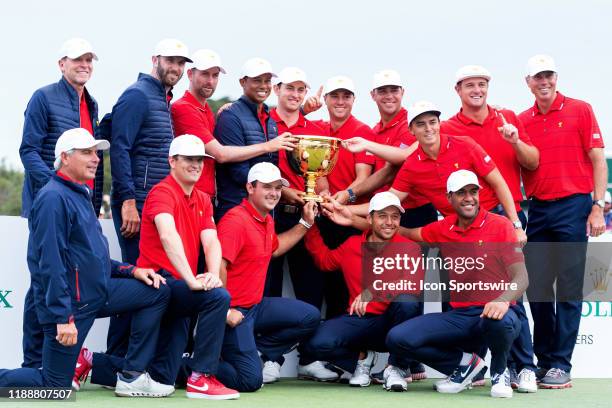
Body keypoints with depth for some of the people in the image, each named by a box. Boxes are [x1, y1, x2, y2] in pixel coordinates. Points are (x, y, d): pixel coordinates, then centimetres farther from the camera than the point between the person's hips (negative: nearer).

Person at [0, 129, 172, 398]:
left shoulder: (80, 195, 15)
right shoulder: (54, 198, -17)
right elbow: (50, 262, -23)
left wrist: (131, 271, 10)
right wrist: (63, 317, -25)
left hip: (97, 293, 10)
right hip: (67, 304, -9)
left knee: (157, 293, 5)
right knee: (55, 387, -7)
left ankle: (133, 376, 5)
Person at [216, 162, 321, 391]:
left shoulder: (267, 220, 12)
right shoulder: (236, 220, -18)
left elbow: (274, 248, 34)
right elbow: (218, 267, -25)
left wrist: (305, 223, 28)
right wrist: (225, 311, -24)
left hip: (256, 306, 9)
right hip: (234, 312, -9)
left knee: (310, 317, 8)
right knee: (251, 380, -16)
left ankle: (257, 351, 10)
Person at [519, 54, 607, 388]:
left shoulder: (580, 111, 0)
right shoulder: (522, 121, 10)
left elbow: (598, 160, -2)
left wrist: (598, 207, -9)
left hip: (573, 206, -4)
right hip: (538, 210, 4)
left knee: (569, 288, -3)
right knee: (537, 288, 5)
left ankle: (561, 364, 2)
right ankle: (543, 360, 16)